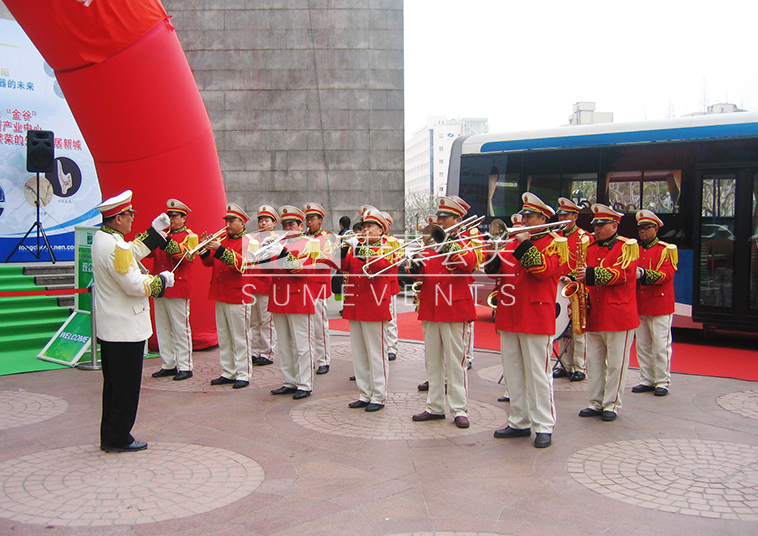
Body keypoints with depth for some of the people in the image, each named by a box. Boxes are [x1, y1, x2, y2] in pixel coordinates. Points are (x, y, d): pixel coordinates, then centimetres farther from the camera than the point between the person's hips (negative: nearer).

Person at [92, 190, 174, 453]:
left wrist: (156, 230, 20)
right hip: (125, 330, -10)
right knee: (125, 387, 2)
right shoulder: (115, 247, -23)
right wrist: (162, 280, -9)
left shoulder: (102, 238, 8)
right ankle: (119, 439, 11)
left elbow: (134, 252, 21)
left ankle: (109, 436, 26)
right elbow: (135, 285, -24)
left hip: (109, 328, 10)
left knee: (113, 385, 17)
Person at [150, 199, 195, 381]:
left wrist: (166, 241, -30)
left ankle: (185, 367, 3)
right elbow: (149, 251, 4)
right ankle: (168, 365, 18)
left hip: (178, 289, -6)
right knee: (162, 328, 9)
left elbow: (183, 254, -19)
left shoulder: (190, 237, -1)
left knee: (181, 328, -3)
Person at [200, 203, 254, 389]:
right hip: (220, 295, 7)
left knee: (239, 337, -3)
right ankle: (228, 373, 19)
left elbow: (242, 264, -20)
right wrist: (206, 248, -5)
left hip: (238, 297, -7)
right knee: (223, 337, 11)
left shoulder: (247, 241, -5)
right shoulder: (223, 239, 16)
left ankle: (243, 375, 2)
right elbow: (209, 262, 13)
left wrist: (220, 250, -26)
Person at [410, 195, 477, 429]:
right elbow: (424, 269, 10)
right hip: (429, 308, 6)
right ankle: (435, 407, 19)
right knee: (432, 359, 10)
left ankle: (459, 410, 6)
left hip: (454, 307, -6)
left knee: (455, 361, -2)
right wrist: (416, 267, -11)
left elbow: (469, 263, -20)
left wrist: (451, 244, -27)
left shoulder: (466, 241, -1)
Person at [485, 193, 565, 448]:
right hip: (509, 317, 7)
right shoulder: (515, 241, 17)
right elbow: (497, 270, 14)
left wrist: (525, 245, -20)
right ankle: (519, 422, 21)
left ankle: (544, 427, 5)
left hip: (536, 318, -7)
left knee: (538, 374, -3)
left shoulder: (555, 242, -2)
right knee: (512, 372, 11)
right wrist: (493, 259, -6)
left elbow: (544, 269, -19)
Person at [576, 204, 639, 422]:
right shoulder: (591, 248, 14)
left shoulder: (627, 246, -3)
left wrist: (591, 274, -30)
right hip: (594, 315, 6)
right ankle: (596, 403, 19)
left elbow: (622, 273, -19)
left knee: (616, 363, 2)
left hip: (618, 316, -6)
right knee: (594, 362, 9)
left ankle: (612, 405, 11)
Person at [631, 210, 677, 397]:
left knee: (661, 346, -1)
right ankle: (646, 380, 18)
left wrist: (644, 274, -30)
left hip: (660, 307, -5)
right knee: (642, 346, 9)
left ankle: (662, 382, 8)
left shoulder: (667, 250, -2)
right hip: (639, 307, 5)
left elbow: (667, 275, -15)